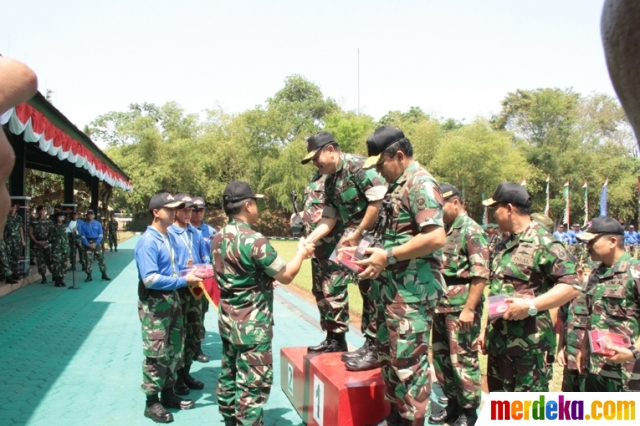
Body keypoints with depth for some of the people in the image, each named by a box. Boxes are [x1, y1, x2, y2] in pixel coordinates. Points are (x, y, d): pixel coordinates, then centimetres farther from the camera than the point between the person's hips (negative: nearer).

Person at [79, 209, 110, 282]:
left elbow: (100, 235, 0)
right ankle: (89, 276, 6)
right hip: (88, 244, 0)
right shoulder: (83, 225, 2)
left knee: (101, 258, 1)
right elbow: (83, 236, -1)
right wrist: (88, 244, -13)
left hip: (97, 243, 0)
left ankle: (104, 274, 9)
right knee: (88, 260, -1)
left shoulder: (98, 224, 2)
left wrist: (95, 244, -12)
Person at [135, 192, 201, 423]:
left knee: (174, 350, 16)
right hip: (154, 303, -9)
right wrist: (183, 281, -23)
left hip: (172, 299, 9)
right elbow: (150, 279, -25)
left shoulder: (170, 238, 8)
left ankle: (168, 393, 32)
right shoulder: (148, 241, -19)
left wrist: (189, 272, 1)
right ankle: (152, 402, 16)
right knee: (156, 353, 1)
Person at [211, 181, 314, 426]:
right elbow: (286, 276, -13)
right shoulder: (254, 240, -21)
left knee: (229, 377, 19)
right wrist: (302, 252, 3)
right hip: (252, 325, -9)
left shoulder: (218, 239, 4)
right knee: (254, 385, 0)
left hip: (227, 320, 9)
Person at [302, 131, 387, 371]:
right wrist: (309, 240, 2)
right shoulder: (330, 181, 12)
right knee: (367, 292, 13)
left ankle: (376, 350, 6)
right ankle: (369, 344, 23)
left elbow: (379, 200, -23)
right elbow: (329, 218, 13)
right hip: (358, 242, 9)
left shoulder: (359, 166, -14)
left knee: (374, 294, -4)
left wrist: (357, 234, -17)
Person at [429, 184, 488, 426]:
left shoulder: (471, 231, -11)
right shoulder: (445, 231, 14)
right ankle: (453, 404, 30)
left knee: (463, 359, 2)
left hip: (461, 309, -8)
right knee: (441, 357, 15)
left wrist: (469, 309, -20)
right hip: (442, 307, 9)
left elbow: (480, 274, -17)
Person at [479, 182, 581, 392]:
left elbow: (572, 285, -18)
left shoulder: (543, 242, -11)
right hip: (498, 341, 9)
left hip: (528, 343, -9)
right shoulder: (505, 245, 16)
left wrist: (531, 306, -25)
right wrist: (486, 328, 20)